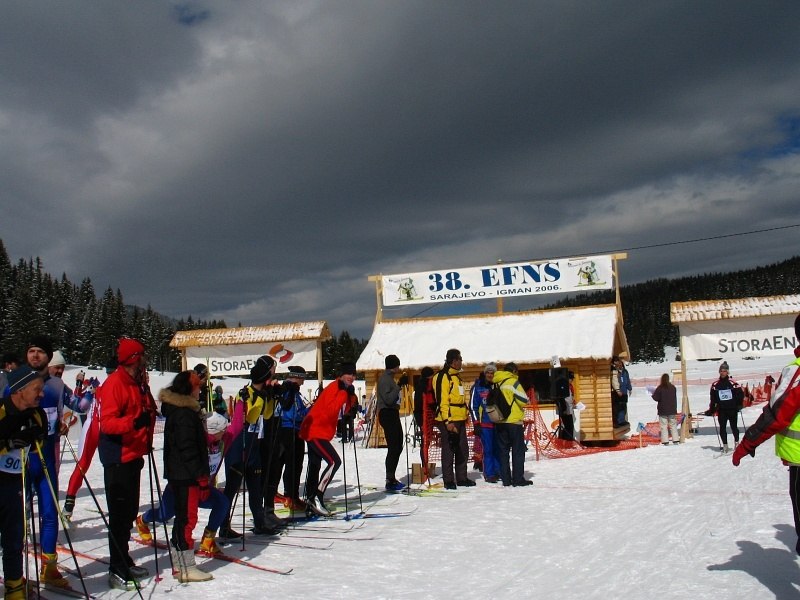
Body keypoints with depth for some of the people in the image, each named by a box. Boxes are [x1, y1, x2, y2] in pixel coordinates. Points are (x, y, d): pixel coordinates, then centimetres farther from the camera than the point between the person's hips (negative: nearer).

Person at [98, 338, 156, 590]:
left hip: (133, 455, 9)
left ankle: (124, 562, 28)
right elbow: (107, 422, -23)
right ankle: (117, 570, 4)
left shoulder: (138, 383, 14)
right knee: (120, 514, -4)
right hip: (118, 458, -9)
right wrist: (133, 422, -36)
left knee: (129, 512, 16)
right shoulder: (115, 383, -14)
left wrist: (145, 445, 20)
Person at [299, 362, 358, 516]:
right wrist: (344, 392, -27)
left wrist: (351, 395, -2)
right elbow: (331, 410, -29)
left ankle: (310, 500, 28)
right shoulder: (334, 387, -17)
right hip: (315, 431, -11)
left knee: (315, 465, 17)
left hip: (320, 431, 11)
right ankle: (317, 498, -15)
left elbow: (344, 410, 12)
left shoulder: (344, 389, 12)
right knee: (334, 461, -18)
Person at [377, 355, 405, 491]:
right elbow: (388, 399, -23)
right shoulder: (384, 379, -13)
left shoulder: (389, 377, 17)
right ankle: (390, 481, -8)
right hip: (387, 414, -11)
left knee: (398, 446, 14)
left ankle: (391, 478, 23)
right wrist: (398, 387, -17)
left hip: (392, 414, 11)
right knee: (393, 448, -11)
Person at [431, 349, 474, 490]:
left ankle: (461, 478, 23)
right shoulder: (442, 377, -12)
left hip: (460, 420, 10)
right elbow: (442, 400, -18)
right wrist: (447, 421, -23)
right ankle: (448, 481, 4)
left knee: (463, 450, 13)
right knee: (449, 450, -3)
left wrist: (464, 416, 24)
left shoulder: (455, 376, 19)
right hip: (448, 421, -10)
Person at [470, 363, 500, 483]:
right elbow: (473, 406, 3)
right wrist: (476, 423, -1)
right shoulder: (478, 387, 2)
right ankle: (489, 474, 6)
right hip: (485, 423, -2)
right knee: (488, 449, -2)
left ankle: (498, 472, 16)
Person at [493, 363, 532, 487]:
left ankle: (505, 479, 10)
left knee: (503, 451, 9)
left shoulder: (497, 383, 9)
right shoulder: (513, 381, -9)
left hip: (500, 422, 6)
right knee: (518, 451, 2)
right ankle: (518, 478, 1)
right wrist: (521, 406, 10)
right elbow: (524, 400, -10)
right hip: (514, 421, -6)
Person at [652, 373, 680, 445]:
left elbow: (656, 398, -12)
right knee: (673, 425, 13)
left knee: (664, 426, -1)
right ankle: (675, 440, 12)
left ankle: (665, 441, -5)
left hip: (663, 411, -4)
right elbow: (675, 399, 12)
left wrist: (653, 394, 7)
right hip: (672, 410, 4)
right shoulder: (673, 387, 2)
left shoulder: (660, 388, -13)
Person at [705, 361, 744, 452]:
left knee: (734, 427, 5)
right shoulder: (715, 385, 3)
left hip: (732, 409, -2)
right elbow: (713, 399, 9)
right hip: (721, 410, 2)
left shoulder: (732, 383, -5)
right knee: (722, 428, 1)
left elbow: (741, 393, 1)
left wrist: (738, 405, -5)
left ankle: (736, 442, 24)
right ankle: (725, 445, 11)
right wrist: (711, 410, 8)